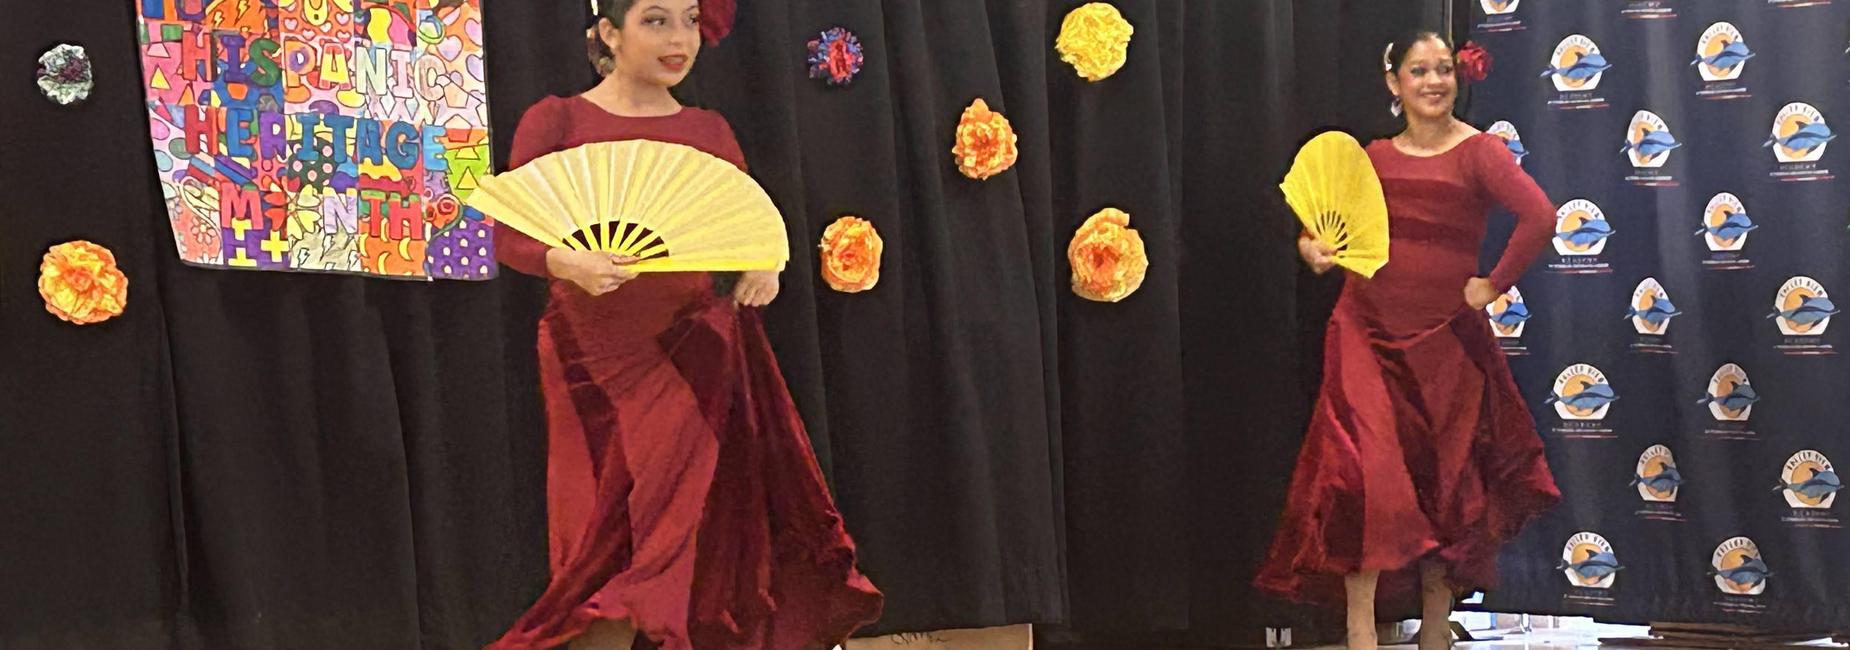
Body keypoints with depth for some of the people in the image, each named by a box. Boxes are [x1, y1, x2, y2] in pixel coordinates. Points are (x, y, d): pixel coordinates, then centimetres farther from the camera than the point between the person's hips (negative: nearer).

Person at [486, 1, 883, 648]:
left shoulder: (709, 130, 9)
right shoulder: (555, 120, 0)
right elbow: (508, 234, -4)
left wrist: (763, 266, -9)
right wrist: (566, 262, -23)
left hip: (691, 348, 2)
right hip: (594, 353, -2)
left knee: (675, 529, -3)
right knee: (600, 536, 2)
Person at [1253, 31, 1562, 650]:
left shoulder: (1477, 151, -7)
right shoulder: (1375, 157, 6)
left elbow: (1539, 216, -21)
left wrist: (1495, 284, -15)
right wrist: (1311, 246, -4)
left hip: (1445, 342, -2)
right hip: (1368, 332, 2)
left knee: (1444, 478, 10)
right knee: (1367, 473, -11)